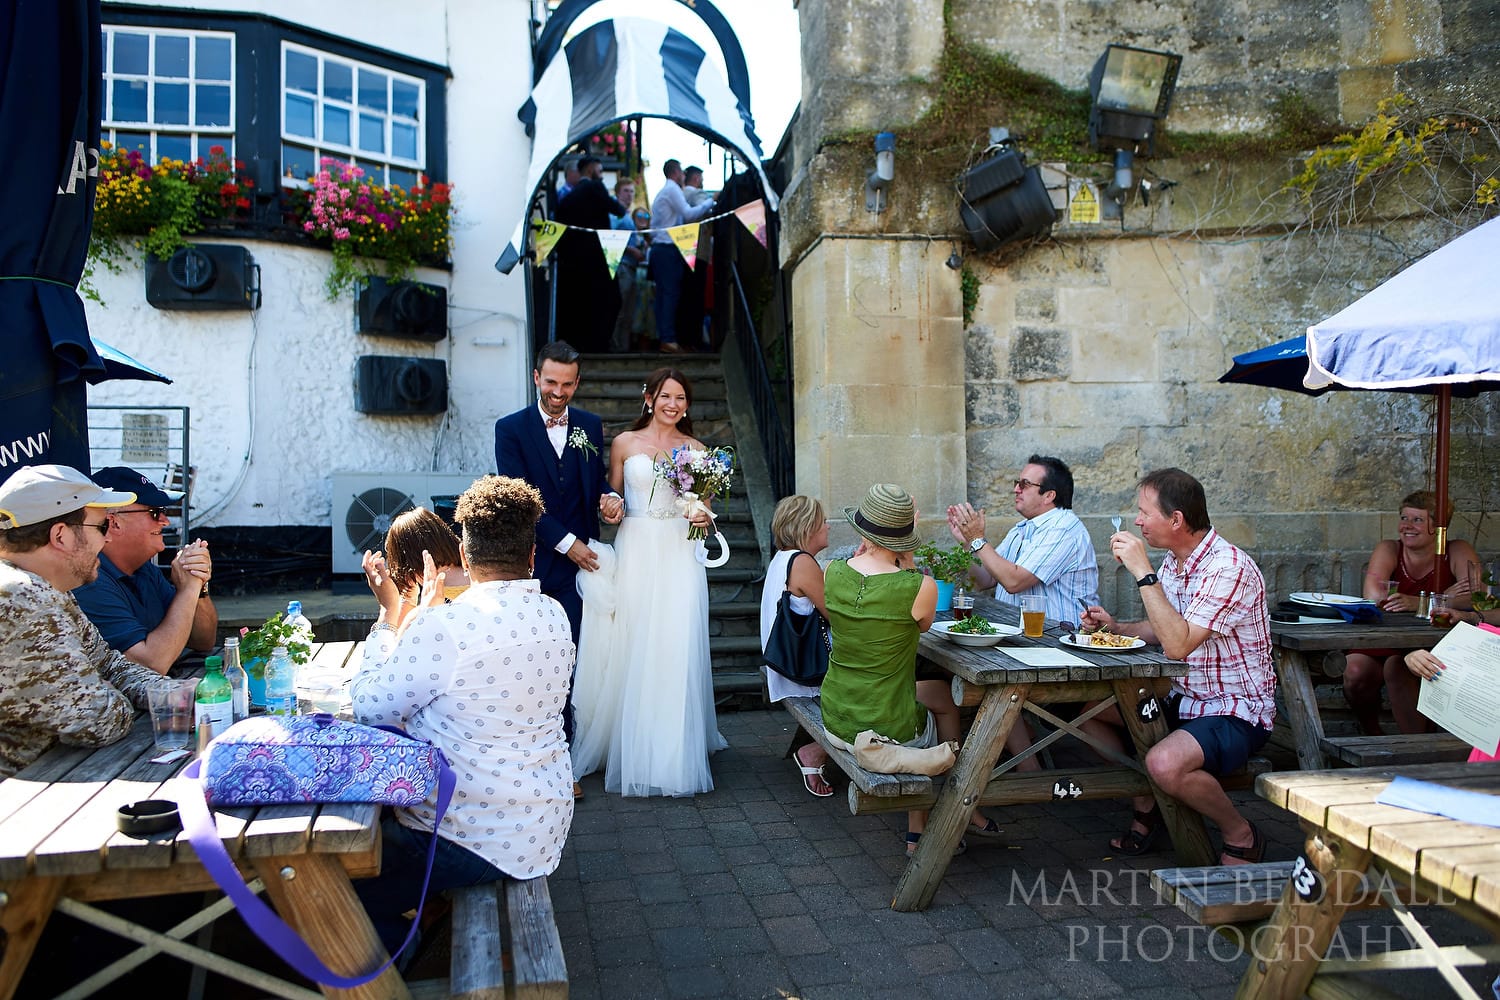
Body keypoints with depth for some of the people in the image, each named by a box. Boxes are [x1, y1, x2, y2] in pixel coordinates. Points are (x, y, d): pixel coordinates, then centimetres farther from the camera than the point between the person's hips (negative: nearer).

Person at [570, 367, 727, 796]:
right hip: (635, 553, 0)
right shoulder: (625, 443, 6)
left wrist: (703, 516, -10)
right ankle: (629, 748, 16)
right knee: (628, 652, 1)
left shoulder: (695, 449, 8)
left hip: (679, 557, 0)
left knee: (675, 653, -1)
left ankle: (674, 755, 10)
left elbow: (703, 504, 12)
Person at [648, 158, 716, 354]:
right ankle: (669, 339, -14)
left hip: (658, 248, 9)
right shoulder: (673, 189, -6)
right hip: (668, 249, -9)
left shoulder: (662, 192, 24)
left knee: (663, 294, 6)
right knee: (671, 293, -11)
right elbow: (688, 214, -15)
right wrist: (710, 202, -6)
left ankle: (663, 337, 6)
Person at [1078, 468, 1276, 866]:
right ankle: (1146, 807, 20)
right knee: (1087, 709, 6)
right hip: (1182, 698, 9)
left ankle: (1241, 836, -4)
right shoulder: (1172, 562, 4)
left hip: (1236, 712, -9)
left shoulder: (1229, 568, -23)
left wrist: (1143, 571, -31)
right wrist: (1115, 626, 0)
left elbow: (1177, 644, -32)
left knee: (1165, 763, -33)